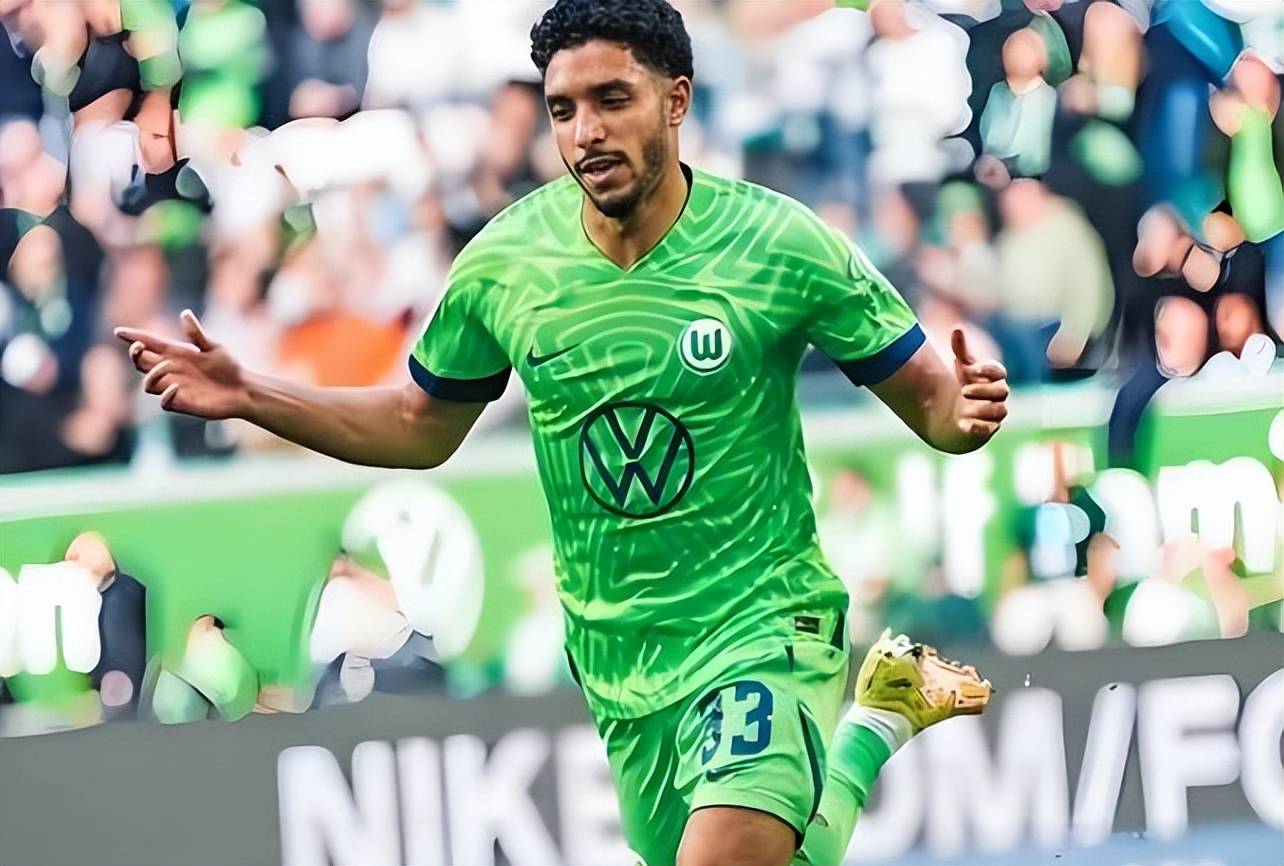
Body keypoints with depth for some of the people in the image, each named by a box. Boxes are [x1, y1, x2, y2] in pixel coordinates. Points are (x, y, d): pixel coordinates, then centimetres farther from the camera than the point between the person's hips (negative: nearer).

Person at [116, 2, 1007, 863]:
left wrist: (966, 411, -30)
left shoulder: (782, 245, -13)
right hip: (619, 661, 4)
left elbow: (926, 397, -6)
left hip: (761, 628, -4)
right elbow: (422, 426, 12)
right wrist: (247, 396, 2)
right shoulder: (503, 264, -4)